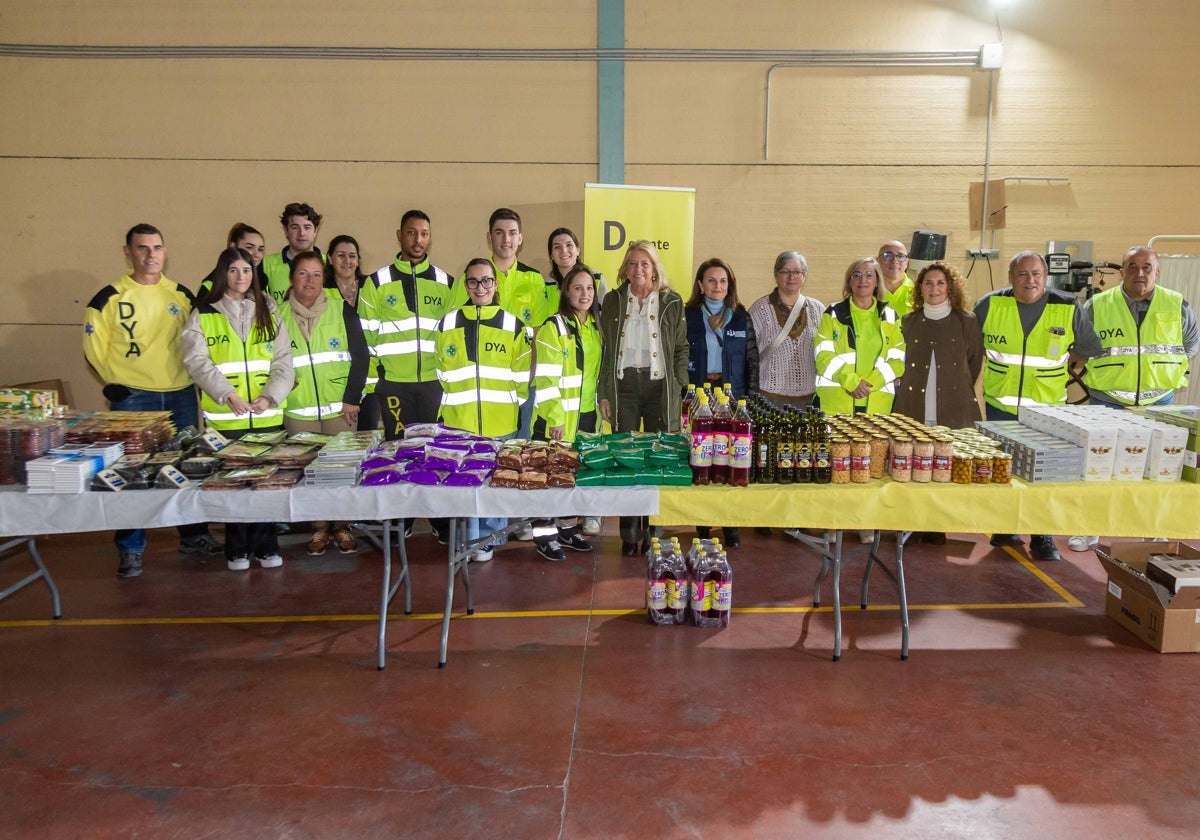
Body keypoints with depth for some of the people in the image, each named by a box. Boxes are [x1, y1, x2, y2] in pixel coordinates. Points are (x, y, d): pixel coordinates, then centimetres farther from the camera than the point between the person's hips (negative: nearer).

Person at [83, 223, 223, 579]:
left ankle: (193, 535, 24)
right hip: (132, 398, -3)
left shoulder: (182, 295, 8)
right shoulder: (110, 298, -2)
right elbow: (94, 347, 0)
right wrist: (115, 383, -6)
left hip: (181, 396, 3)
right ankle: (130, 549, 11)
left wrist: (193, 375, 5)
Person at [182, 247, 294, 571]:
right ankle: (237, 549, 15)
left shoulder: (268, 314, 11)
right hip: (224, 416, -2)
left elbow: (283, 362, 4)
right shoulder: (203, 315, 4)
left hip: (267, 416, 2)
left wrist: (270, 396, -12)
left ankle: (266, 546, 17)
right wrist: (227, 394, -21)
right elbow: (197, 361, -7)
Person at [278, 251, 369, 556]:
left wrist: (351, 399, -5)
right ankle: (319, 528, 17)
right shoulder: (279, 314, 5)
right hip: (298, 411, 1)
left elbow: (360, 356, 0)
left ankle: (342, 526, 16)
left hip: (339, 408, -1)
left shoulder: (341, 309, 1)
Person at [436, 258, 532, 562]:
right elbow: (438, 375, 10)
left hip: (501, 422, 0)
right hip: (459, 421, 1)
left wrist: (523, 414, 2)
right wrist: (440, 413, 7)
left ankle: (489, 537, 21)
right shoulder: (448, 324, 8)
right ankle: (472, 539, 14)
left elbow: (522, 378, 5)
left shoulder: (513, 325, 5)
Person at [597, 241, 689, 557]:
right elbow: (605, 350, 7)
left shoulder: (672, 302, 5)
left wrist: (678, 388, -5)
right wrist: (604, 394, 3)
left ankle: (653, 532, 13)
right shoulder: (613, 300, 8)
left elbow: (681, 349, 5)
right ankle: (629, 534, 12)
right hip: (623, 386, 1)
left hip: (659, 387, -1)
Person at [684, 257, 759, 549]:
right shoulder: (688, 316, 3)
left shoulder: (741, 318, 7)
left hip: (733, 397, 1)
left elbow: (752, 360, 8)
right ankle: (702, 528, 13)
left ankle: (732, 529, 11)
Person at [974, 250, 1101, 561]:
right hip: (1000, 404, 1)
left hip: (1048, 407, -1)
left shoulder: (1068, 308, -7)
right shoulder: (990, 305, -8)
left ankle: (1043, 536, 16)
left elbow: (1089, 348, 8)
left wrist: (1055, 362, 7)